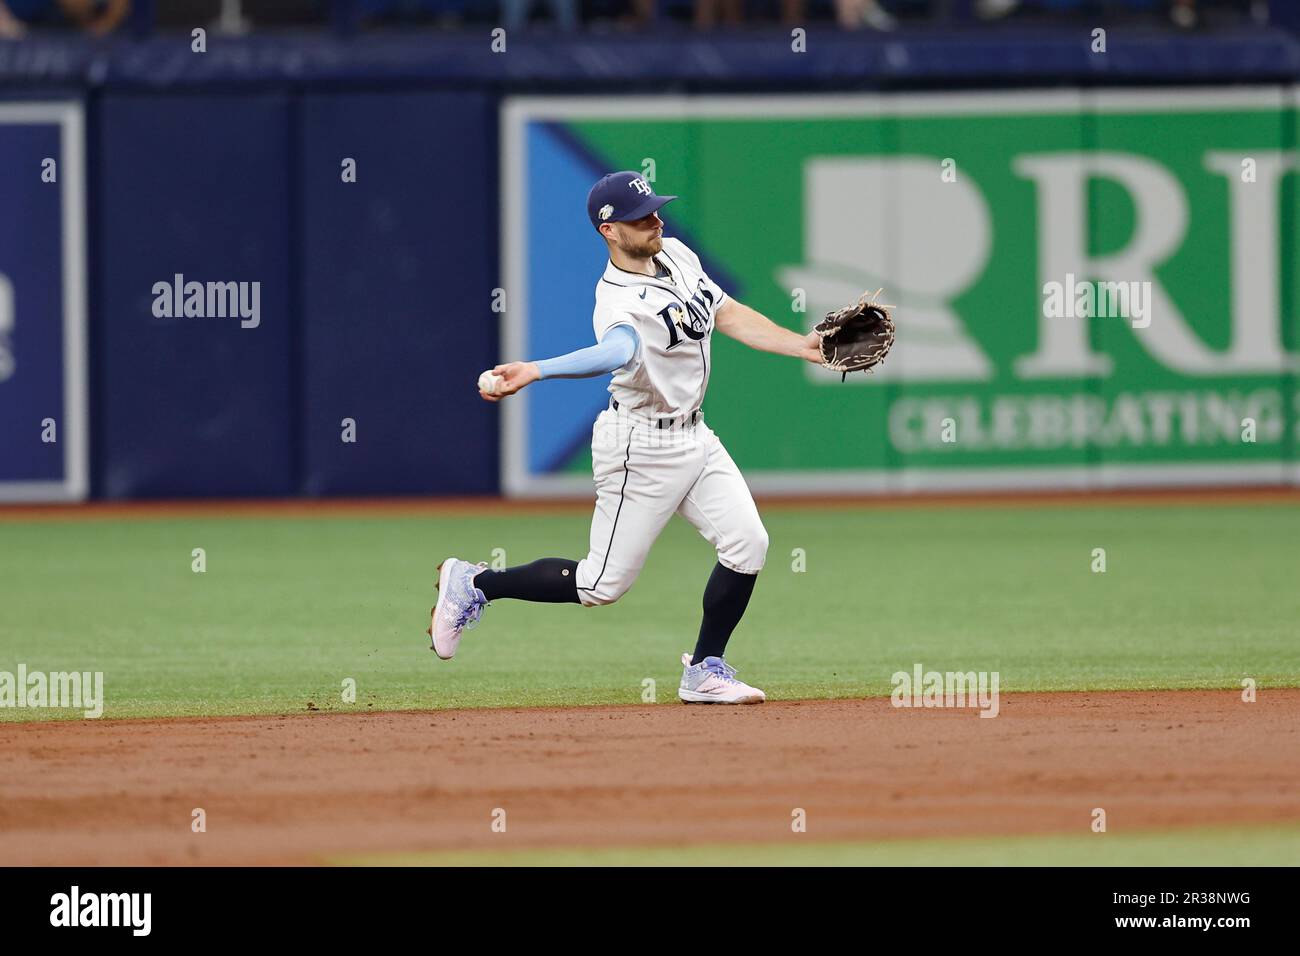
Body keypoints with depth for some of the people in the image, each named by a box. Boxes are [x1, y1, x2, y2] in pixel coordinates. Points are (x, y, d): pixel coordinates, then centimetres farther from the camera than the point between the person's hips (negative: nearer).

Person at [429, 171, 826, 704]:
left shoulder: (676, 255, 2)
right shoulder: (619, 302, -26)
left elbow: (731, 317, 11)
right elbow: (620, 351, -48)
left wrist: (805, 346, 4)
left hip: (693, 436, 8)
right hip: (642, 449, -8)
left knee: (746, 544, -2)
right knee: (603, 584, -3)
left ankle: (704, 670, 12)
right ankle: (475, 585, 15)